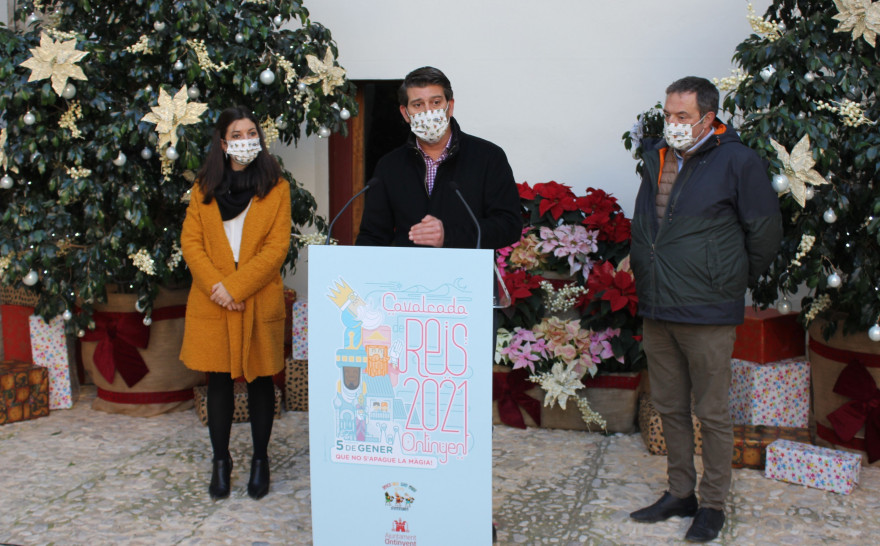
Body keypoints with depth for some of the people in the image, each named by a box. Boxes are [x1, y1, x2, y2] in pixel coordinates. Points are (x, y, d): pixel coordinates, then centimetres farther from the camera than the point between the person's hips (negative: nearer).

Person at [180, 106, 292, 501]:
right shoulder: (204, 187, 8)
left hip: (259, 303, -2)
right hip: (212, 303, 2)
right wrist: (216, 285, -12)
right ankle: (221, 462, 19)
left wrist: (236, 288, -15)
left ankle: (260, 460, 21)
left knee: (260, 380, 7)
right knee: (218, 380, 7)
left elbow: (277, 247, -7)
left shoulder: (276, 187, 1)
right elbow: (190, 242, 3)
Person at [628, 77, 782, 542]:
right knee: (669, 408, 15)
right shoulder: (655, 159, 10)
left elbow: (765, 233, -2)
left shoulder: (737, 161, -9)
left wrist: (735, 282, 6)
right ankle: (680, 494, 29)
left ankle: (713, 505, 17)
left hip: (707, 314, -6)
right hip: (656, 312, 6)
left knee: (711, 412, 3)